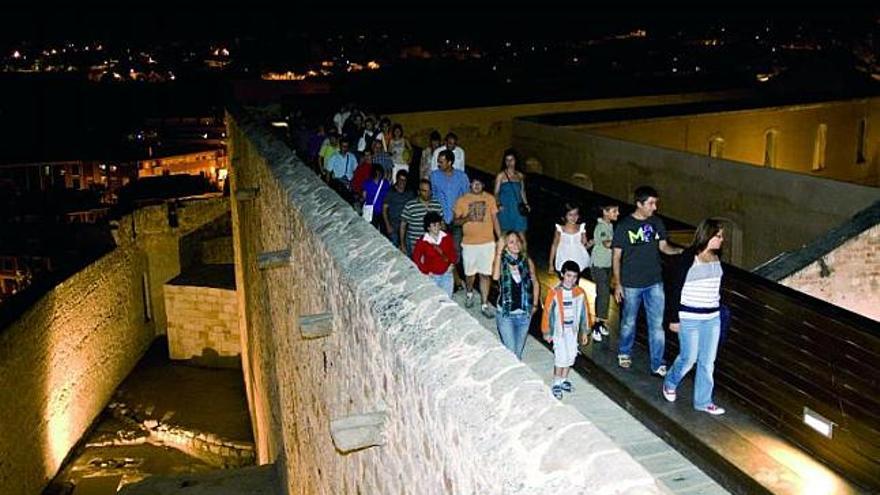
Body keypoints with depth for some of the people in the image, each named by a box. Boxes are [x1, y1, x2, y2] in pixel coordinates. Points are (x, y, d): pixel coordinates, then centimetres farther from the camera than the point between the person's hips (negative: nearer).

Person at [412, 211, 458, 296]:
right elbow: (416, 259, -5)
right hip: (432, 276, -3)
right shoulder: (422, 242, -13)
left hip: (447, 274, 3)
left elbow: (453, 252, 11)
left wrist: (452, 264, -3)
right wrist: (426, 271, -9)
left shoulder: (447, 237, -4)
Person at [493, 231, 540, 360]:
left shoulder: (527, 261, -2)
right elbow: (495, 276, -33)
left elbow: (535, 284, 12)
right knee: (510, 351, -4)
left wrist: (535, 304, 9)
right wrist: (499, 252, -31)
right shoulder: (501, 261, -10)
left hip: (524, 314, 3)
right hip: (506, 314, -3)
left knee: (518, 351, 16)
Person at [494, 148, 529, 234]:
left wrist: (525, 203, 7)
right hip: (505, 209, -3)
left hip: (518, 209, 3)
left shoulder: (520, 175, 13)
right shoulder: (501, 175, 3)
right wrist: (498, 205, -14)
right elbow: (496, 193, 1)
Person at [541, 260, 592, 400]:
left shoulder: (580, 293, -5)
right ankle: (556, 384, 7)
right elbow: (547, 312, -8)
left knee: (570, 356, 11)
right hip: (559, 331, -4)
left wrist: (585, 332, 8)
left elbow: (585, 312, 4)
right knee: (561, 356, -8)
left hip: (573, 330, 4)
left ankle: (563, 380, 30)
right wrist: (547, 332, -3)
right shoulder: (554, 293, -16)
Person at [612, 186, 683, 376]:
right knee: (629, 322, 14)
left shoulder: (656, 223, 1)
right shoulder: (624, 226, -10)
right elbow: (616, 256, -6)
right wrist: (617, 283, -8)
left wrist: (681, 250, -11)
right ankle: (624, 353, 37)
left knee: (657, 324, 2)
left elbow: (663, 246, 10)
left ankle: (657, 365, 10)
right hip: (631, 284, -3)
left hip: (654, 282, 3)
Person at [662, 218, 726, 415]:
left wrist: (719, 310, 18)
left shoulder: (715, 257, 4)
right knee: (688, 358, 4)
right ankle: (670, 383, 33)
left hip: (712, 318, 6)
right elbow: (676, 289, -12)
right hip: (690, 318, -6)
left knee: (708, 361, 10)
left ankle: (703, 401, 22)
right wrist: (674, 319, -12)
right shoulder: (688, 257, -15)